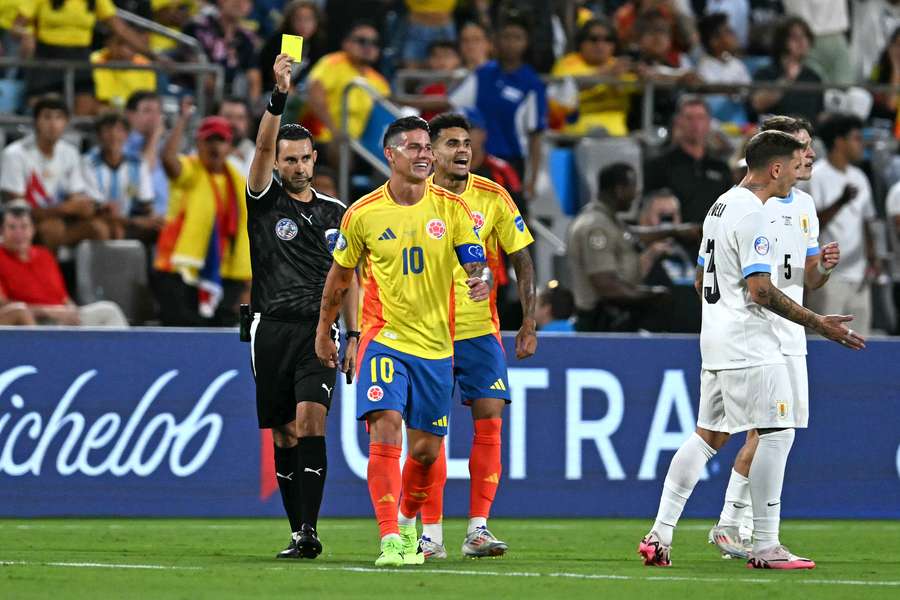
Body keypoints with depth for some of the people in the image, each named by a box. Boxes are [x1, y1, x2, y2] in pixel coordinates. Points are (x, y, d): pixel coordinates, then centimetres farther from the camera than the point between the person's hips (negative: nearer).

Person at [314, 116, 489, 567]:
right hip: (383, 339, -2)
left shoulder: (451, 208, -1)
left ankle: (408, 524, 37)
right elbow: (339, 275, 12)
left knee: (426, 449, 9)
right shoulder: (363, 214, -3)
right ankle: (390, 540, -25)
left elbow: (476, 264, -4)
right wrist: (323, 332, 18)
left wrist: (481, 280, -28)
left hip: (435, 344, 2)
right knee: (386, 429, -21)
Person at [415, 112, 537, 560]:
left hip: (479, 329, 1)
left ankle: (478, 528, -3)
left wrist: (528, 324, -1)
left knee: (489, 422, -7)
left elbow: (522, 262, 5)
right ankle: (431, 533, 5)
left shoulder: (493, 199, -1)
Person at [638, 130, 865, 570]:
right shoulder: (752, 215, -15)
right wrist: (817, 324, -17)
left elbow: (700, 281, 24)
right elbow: (760, 290, -21)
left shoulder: (721, 206, 16)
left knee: (708, 435, 11)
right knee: (776, 434, -5)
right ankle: (765, 546, -5)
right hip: (749, 346, -10)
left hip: (716, 343, 10)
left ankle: (659, 536, 5)